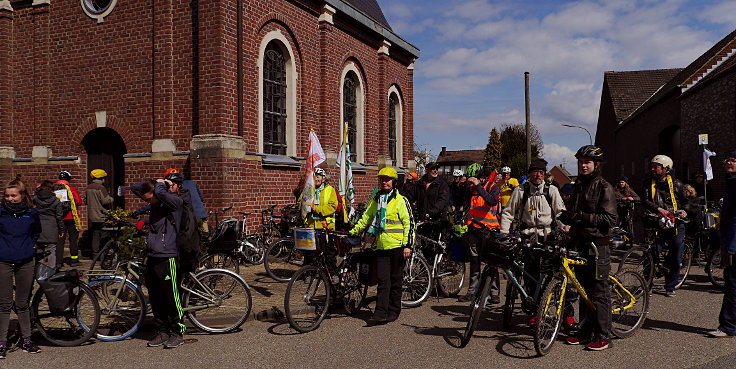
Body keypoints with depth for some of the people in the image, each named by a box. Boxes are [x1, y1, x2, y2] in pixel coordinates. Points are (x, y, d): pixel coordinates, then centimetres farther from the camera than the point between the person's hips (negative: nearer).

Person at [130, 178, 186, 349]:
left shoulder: (175, 201, -9)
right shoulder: (155, 202, 14)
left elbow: (161, 192, -29)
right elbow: (134, 188, 23)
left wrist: (160, 183, -7)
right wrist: (151, 182, 9)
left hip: (167, 258, -8)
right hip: (152, 257, 8)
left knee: (171, 297, -3)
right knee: (155, 299, 12)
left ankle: (178, 333, 8)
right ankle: (162, 332, 23)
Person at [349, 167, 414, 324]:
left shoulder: (401, 201, -3)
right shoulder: (376, 200, 15)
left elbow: (409, 223, -6)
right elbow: (366, 218, 26)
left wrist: (408, 245, -12)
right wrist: (352, 232, 21)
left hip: (397, 246, -4)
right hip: (381, 246, 5)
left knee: (395, 280, 5)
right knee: (383, 281, 0)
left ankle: (393, 311, 15)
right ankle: (381, 313, -3)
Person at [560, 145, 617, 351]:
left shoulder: (604, 187, -6)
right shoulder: (578, 186, 17)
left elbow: (610, 219, -14)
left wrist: (582, 216, -21)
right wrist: (567, 218, 6)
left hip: (598, 245, -7)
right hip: (580, 244, 7)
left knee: (599, 292, -3)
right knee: (584, 291, 11)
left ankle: (603, 336, 5)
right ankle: (586, 332, 20)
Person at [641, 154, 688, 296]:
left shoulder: (676, 184, 5)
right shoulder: (649, 183, 7)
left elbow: (685, 200, 12)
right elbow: (645, 201, -6)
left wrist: (684, 211, -10)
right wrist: (658, 209, -23)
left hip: (675, 224, 0)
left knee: (676, 259, 3)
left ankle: (670, 286, 18)